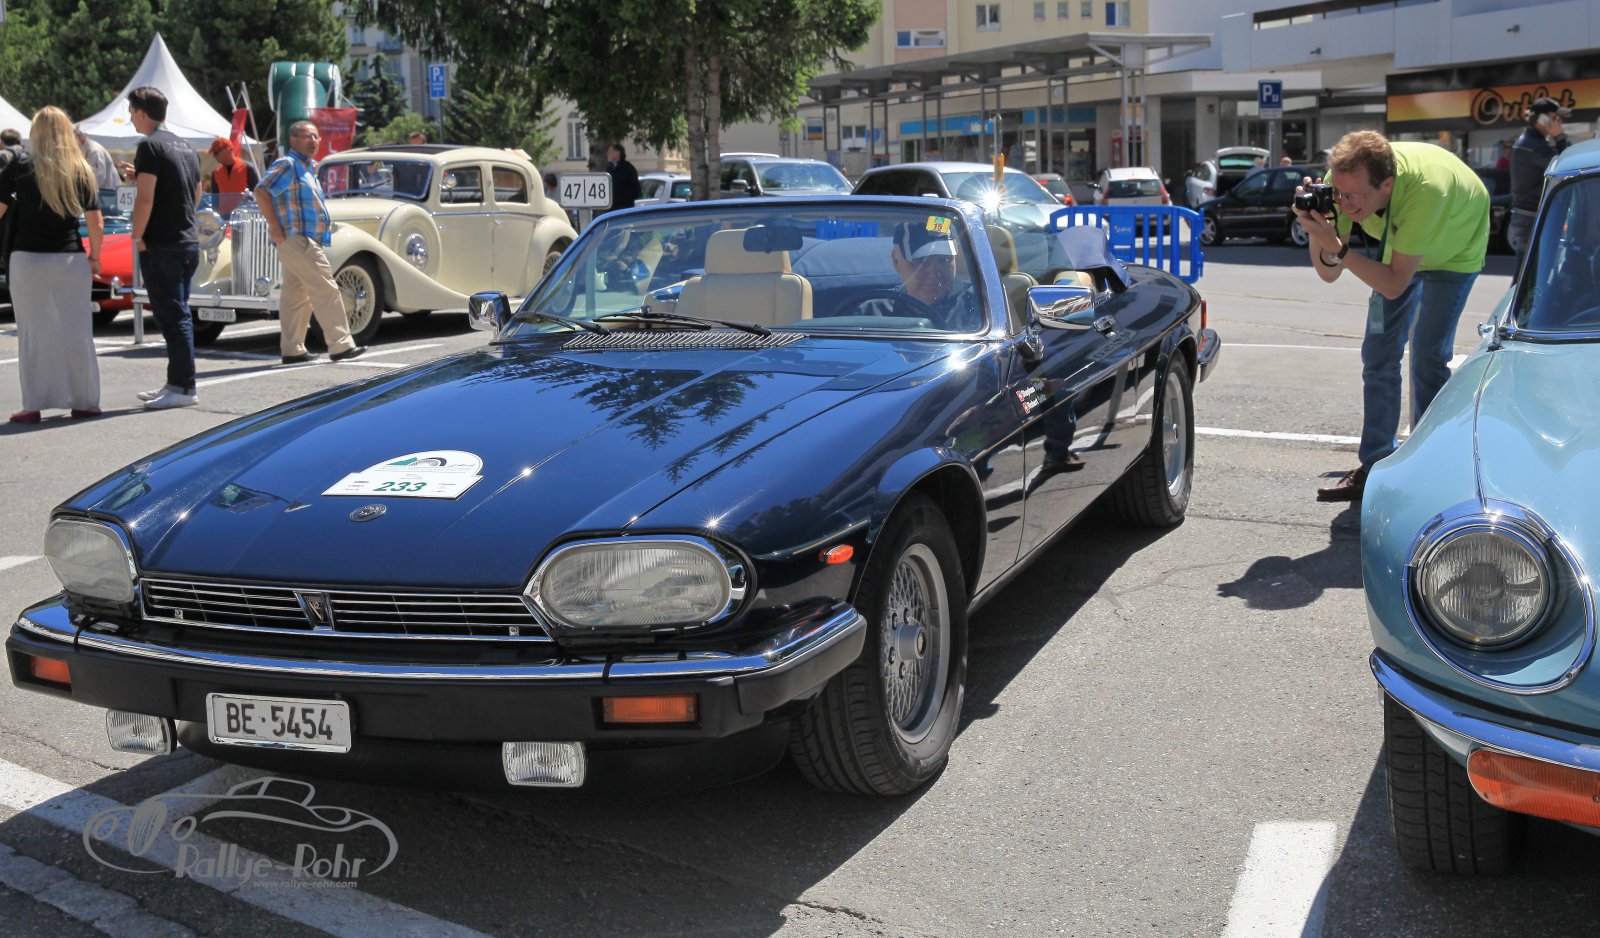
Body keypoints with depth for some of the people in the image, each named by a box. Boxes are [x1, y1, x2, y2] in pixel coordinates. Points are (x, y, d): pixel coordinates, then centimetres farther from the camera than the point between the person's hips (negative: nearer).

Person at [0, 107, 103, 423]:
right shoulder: (81, 171, 2)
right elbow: (96, 224, 1)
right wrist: (94, 257, 14)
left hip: (28, 260, -1)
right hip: (70, 260, 1)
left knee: (33, 333, 5)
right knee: (76, 332, 8)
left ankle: (33, 405, 5)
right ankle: (84, 401, 12)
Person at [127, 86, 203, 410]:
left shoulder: (150, 146, -11)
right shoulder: (186, 147, 14)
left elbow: (145, 198, -19)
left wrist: (138, 236, -9)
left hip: (161, 246, -9)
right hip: (188, 243, 9)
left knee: (172, 317, -5)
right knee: (179, 315, 14)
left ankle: (185, 389, -3)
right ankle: (176, 383, 20)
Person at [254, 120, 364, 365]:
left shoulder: (306, 167, 19)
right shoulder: (287, 164, -10)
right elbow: (261, 191, -18)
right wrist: (276, 228, -20)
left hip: (306, 240, 10)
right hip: (297, 238, -10)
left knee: (296, 295, 10)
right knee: (326, 290, -11)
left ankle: (292, 350, 13)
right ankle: (340, 345, -11)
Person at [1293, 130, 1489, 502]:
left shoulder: (1426, 188, -44)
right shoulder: (1345, 181, -30)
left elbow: (1394, 285, -39)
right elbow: (1329, 273, -23)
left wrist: (1337, 246, -48)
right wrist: (1318, 234, -43)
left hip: (1455, 249, -5)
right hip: (1398, 245, 5)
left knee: (1428, 357, -14)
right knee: (1378, 355, 0)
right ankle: (1374, 468, 7)